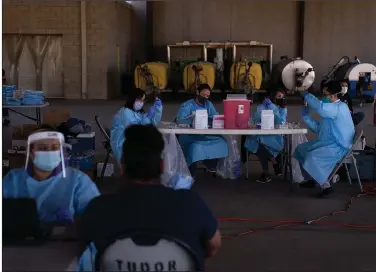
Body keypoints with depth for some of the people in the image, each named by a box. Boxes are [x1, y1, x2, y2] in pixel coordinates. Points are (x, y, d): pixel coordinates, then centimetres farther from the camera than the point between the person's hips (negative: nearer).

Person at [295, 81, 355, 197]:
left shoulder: (340, 107, -18)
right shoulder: (330, 108, 14)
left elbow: (319, 107, -37)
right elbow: (319, 128, 14)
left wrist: (307, 95, -21)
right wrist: (306, 116, 3)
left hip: (338, 146, -10)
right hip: (327, 142, 10)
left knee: (312, 157, -29)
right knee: (301, 149, 11)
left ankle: (326, 186, -17)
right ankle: (311, 179, 20)